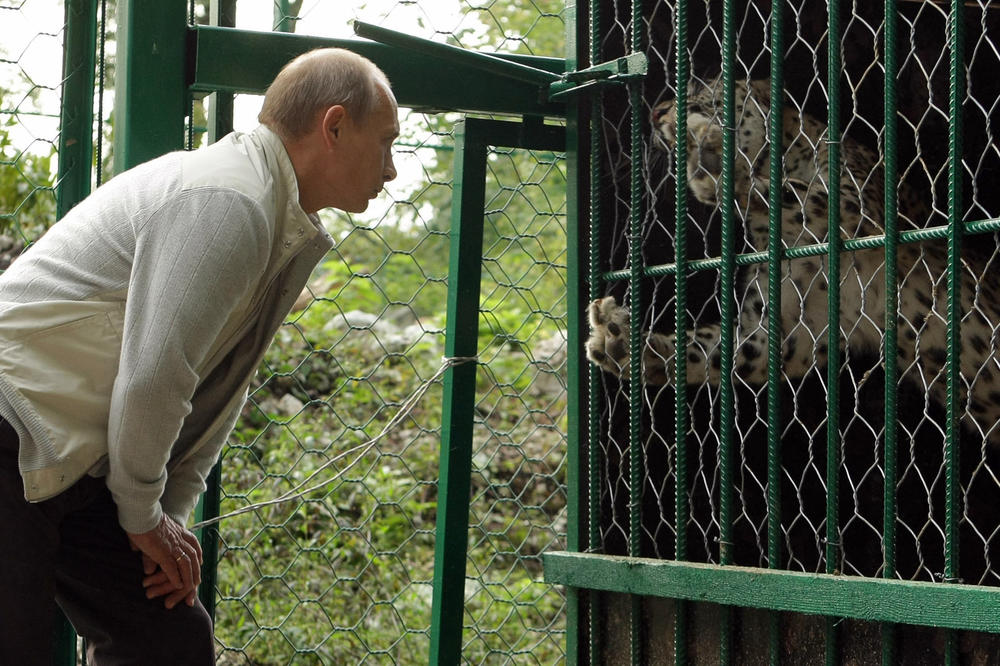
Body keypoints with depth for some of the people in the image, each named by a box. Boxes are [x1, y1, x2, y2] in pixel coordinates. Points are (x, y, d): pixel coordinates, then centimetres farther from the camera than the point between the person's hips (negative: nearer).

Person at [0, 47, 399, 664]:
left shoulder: (293, 237, 15)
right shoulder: (230, 202, -19)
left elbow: (218, 396, 19)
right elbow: (151, 379, -22)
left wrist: (172, 516, 9)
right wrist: (144, 517, -8)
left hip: (70, 468, 10)